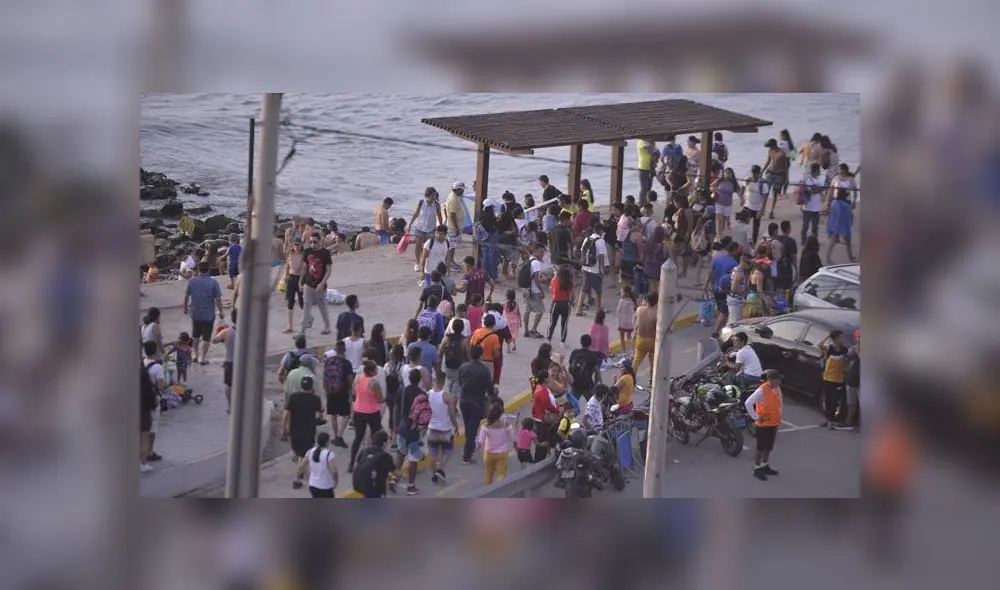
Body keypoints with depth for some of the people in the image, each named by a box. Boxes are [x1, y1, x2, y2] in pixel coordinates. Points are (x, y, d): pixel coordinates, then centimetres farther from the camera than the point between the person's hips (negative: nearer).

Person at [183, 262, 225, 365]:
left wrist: (185, 308, 19)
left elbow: (186, 296, 3)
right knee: (206, 338, 8)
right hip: (208, 315, -3)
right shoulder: (213, 283, -14)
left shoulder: (192, 281, -4)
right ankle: (203, 358, 10)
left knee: (195, 336, 21)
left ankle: (196, 355, 28)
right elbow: (218, 299, -14)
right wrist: (221, 312, -2)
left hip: (195, 313, 3)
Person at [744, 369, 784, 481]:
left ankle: (765, 466, 30)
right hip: (763, 424, -7)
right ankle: (757, 469, 9)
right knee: (760, 447, 1)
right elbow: (748, 403, -27)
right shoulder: (762, 390, -21)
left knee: (768, 447, 17)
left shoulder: (777, 389, 3)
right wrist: (756, 417, -21)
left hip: (773, 424, 7)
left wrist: (778, 419, 13)